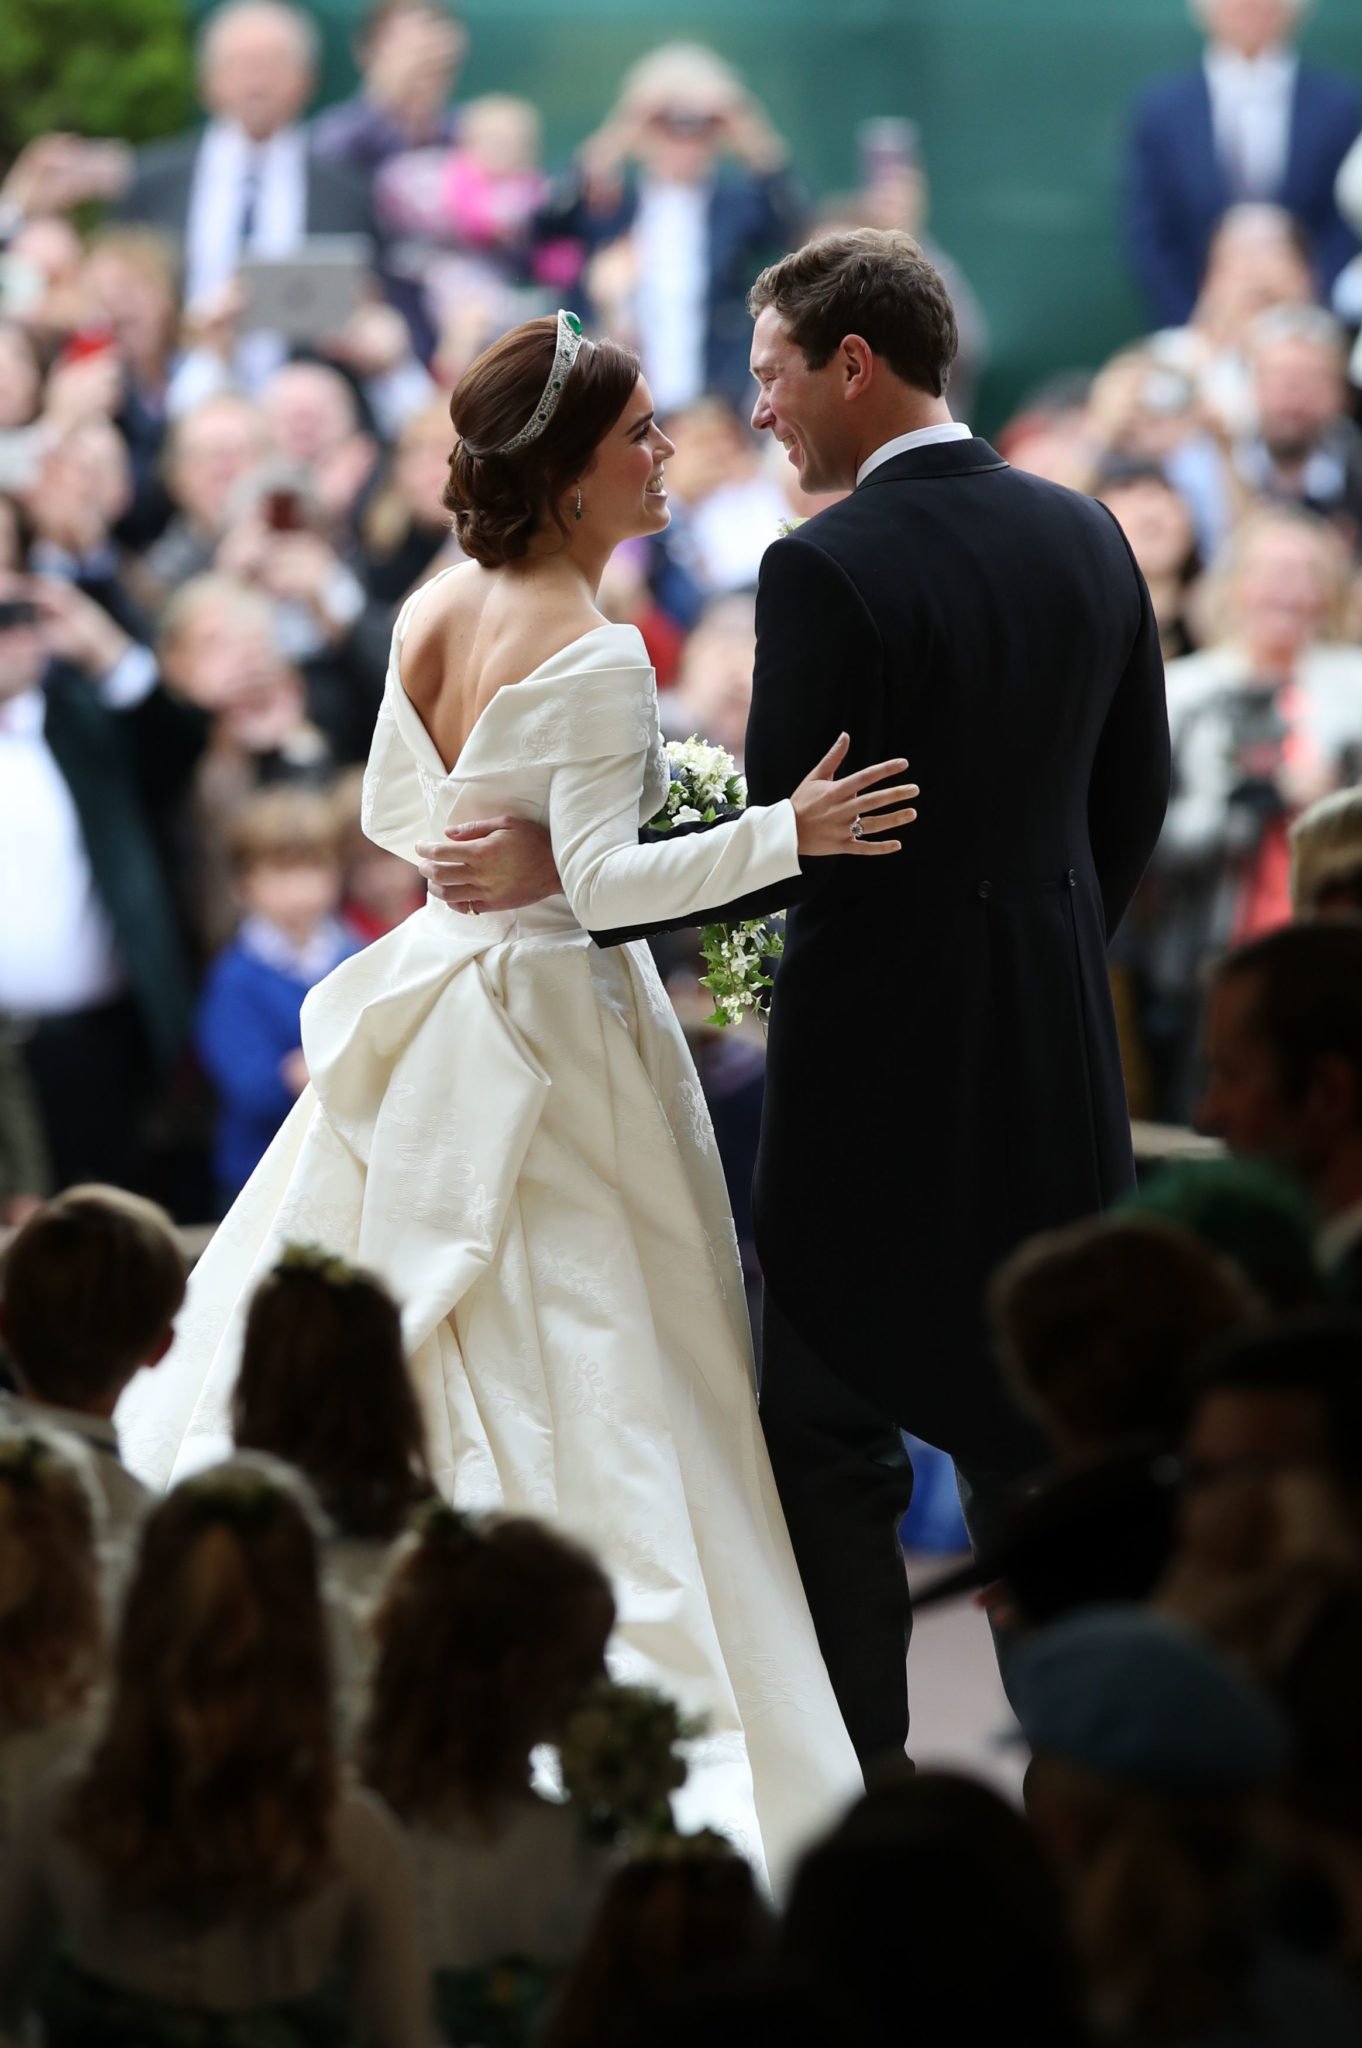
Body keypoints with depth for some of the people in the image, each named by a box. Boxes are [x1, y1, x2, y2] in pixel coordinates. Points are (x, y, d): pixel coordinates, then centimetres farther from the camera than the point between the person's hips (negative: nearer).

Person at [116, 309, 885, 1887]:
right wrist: (781, 834, -29)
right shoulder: (595, 658, -19)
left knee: (364, 1367, 14)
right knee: (578, 1389, -4)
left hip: (434, 1007, 8)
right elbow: (603, 881, -24)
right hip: (551, 1025, -8)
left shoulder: (433, 611, 5)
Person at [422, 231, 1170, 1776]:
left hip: (881, 1047, -7)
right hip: (1058, 1056, 7)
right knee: (1035, 1427, 13)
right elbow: (1134, 797, 12)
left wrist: (558, 873, -9)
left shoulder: (830, 571, -17)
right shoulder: (1087, 537, 5)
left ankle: (859, 1767, 5)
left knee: (829, 1436, 4)